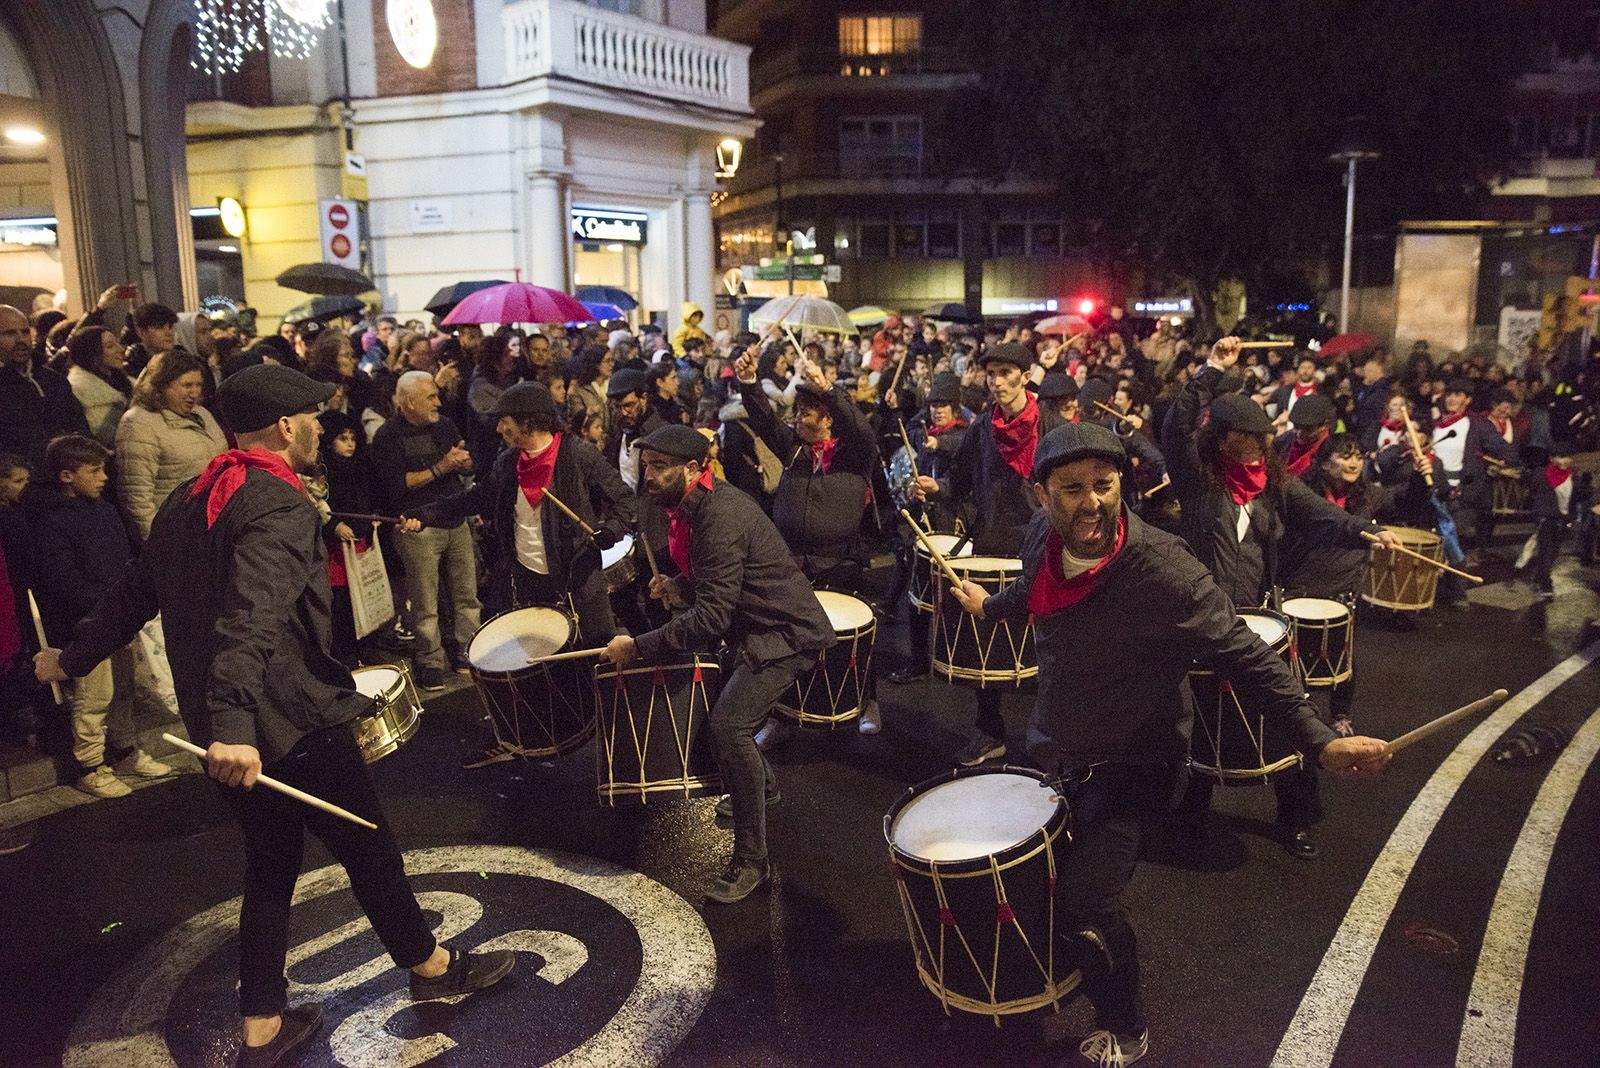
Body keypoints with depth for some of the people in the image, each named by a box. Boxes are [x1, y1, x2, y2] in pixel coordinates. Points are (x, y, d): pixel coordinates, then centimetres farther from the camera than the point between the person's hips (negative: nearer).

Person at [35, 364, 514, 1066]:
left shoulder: (188, 500, 10)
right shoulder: (279, 506, -18)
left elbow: (133, 593, 20)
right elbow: (253, 618, -33)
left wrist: (73, 660, 34)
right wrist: (233, 725, -43)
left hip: (228, 728, 8)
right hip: (291, 719, -8)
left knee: (271, 862, 19)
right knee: (367, 847, 10)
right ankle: (429, 967, 29)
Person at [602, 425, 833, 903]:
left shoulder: (720, 515, -27)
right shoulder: (697, 504, 5)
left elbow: (712, 617, -31)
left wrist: (638, 647, -25)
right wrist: (679, 585, 6)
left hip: (788, 633, -11)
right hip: (757, 627, 11)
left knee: (728, 723, -23)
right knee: (707, 696, 20)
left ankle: (751, 861, -11)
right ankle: (761, 784, 46)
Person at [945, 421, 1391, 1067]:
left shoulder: (1162, 571, -29)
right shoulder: (1042, 536, -11)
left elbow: (1245, 655, -24)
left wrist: (1318, 741, -31)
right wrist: (988, 606, 31)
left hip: (1133, 761, -6)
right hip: (1052, 746, 7)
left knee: (1085, 902, -19)